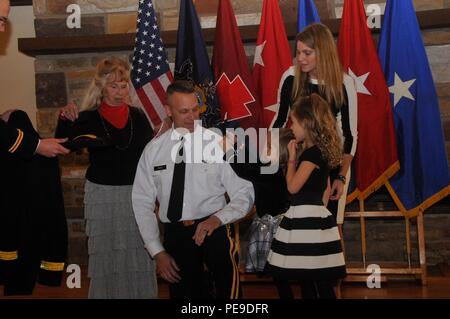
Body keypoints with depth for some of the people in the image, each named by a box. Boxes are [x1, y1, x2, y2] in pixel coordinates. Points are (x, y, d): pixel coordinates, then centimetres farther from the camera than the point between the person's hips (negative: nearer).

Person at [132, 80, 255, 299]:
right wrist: (157, 252, 3)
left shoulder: (217, 143, -1)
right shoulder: (153, 150, 6)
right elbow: (142, 204, 9)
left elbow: (244, 194, -1)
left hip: (214, 229, -2)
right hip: (175, 234, 3)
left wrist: (218, 219, -19)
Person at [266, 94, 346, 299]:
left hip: (307, 221, -10)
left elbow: (293, 186, -13)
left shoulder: (313, 153, -16)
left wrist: (292, 157, -5)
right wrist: (298, 155, 12)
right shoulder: (318, 151, 12)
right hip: (308, 219, 10)